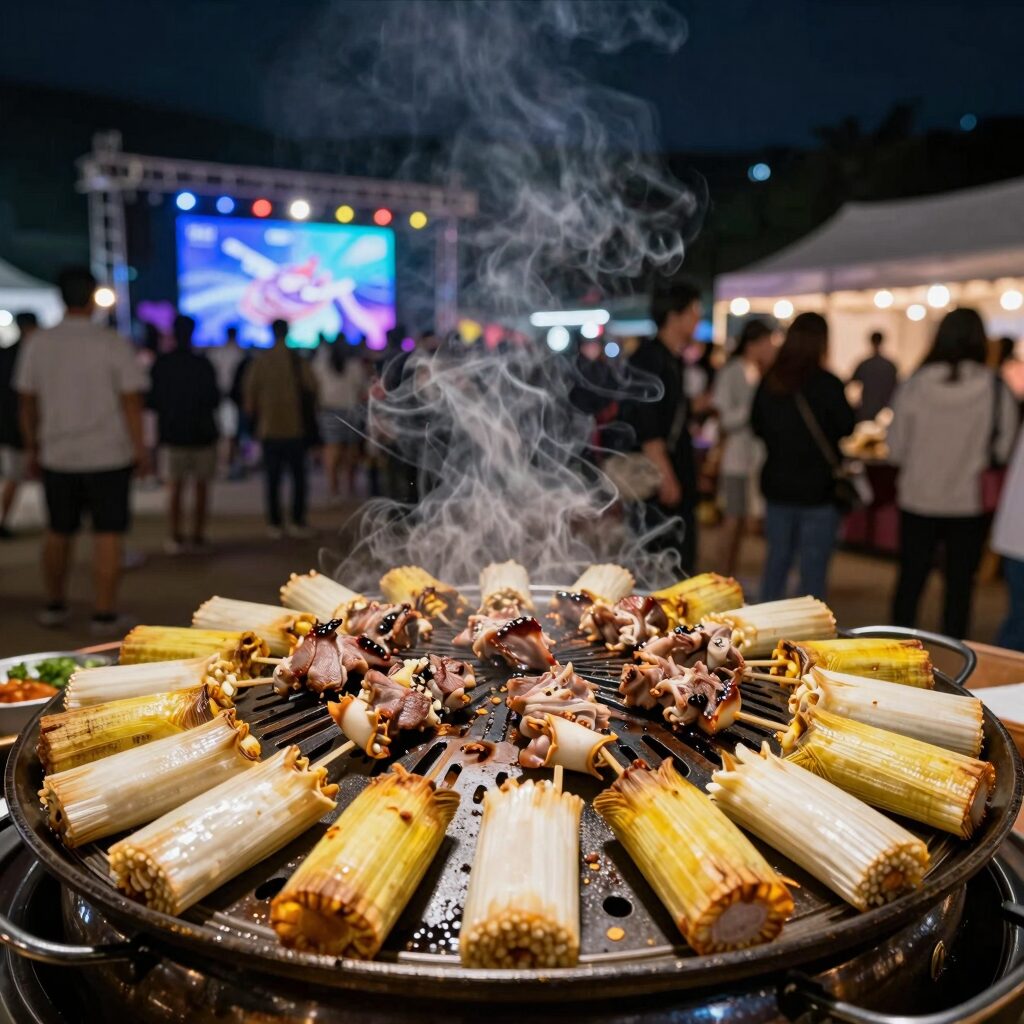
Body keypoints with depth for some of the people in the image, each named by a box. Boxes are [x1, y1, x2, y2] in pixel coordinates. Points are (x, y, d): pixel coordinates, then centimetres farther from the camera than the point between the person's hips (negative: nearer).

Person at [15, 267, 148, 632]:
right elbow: (131, 401, -11)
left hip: (57, 456, 4)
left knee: (59, 531, 17)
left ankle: (55, 605, 28)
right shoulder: (113, 344, -9)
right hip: (108, 455, -4)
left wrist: (32, 447, 17)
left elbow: (27, 403, 7)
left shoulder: (39, 344, 3)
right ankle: (104, 613, 2)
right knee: (107, 534, 1)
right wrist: (140, 449, -3)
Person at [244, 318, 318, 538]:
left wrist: (256, 416, 16)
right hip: (295, 428, -1)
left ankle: (274, 524, 10)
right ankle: (297, 523, 5)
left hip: (269, 428, 2)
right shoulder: (299, 361, -9)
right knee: (299, 477, 8)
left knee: (272, 479, 9)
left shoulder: (260, 361, -4)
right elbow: (311, 391, -5)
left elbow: (249, 393, -1)